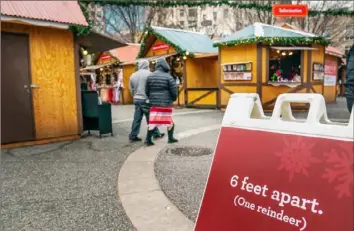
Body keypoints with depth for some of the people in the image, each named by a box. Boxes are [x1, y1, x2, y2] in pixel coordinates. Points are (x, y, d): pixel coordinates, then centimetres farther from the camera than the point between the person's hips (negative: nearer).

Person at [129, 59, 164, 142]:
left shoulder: (133, 75, 10)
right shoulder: (149, 74, -9)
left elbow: (131, 89, 15)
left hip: (136, 99, 6)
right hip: (146, 99, -6)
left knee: (137, 118, 8)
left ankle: (133, 136, 10)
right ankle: (156, 134, 15)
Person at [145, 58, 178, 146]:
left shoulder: (150, 76, 5)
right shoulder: (168, 77, -9)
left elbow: (147, 91, 10)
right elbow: (174, 91, -9)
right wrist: (173, 99, 11)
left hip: (154, 104, 4)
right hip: (166, 104, -3)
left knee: (152, 121, 9)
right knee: (169, 121, 13)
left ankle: (148, 139, 8)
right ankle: (170, 138, 22)